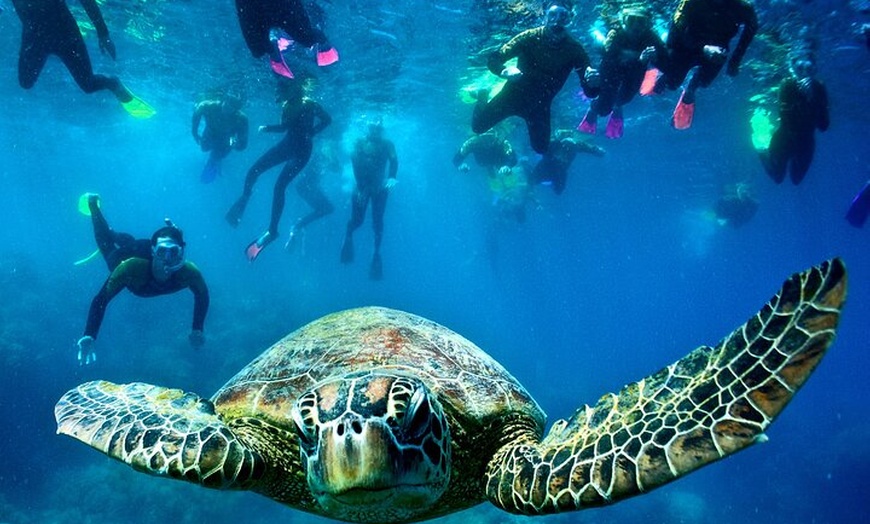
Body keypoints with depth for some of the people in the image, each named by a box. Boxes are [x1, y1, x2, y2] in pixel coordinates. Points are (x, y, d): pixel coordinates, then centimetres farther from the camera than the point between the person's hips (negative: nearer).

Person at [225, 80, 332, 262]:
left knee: (279, 185, -16)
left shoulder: (309, 104, -19)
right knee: (253, 171, 3)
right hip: (287, 144, 6)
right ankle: (244, 199, 34)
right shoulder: (286, 105, 1)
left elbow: (327, 119, -13)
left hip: (301, 150, -6)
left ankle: (272, 231, -9)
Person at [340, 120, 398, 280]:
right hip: (363, 185, 0)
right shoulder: (360, 143, -1)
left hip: (379, 187, 0)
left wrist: (391, 178, -35)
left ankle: (377, 252, 8)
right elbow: (355, 162, -11)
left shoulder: (387, 145, 1)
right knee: (357, 220, -1)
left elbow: (394, 161, -14)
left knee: (377, 222, -5)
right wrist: (360, 187, -23)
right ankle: (348, 234, 32)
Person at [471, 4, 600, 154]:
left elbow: (589, 91, -20)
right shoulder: (530, 37, -22)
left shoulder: (574, 49, -19)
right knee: (478, 126, -1)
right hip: (514, 94, -1)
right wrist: (505, 71, -46)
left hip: (540, 103, 2)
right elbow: (493, 60, -23)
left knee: (541, 147, 6)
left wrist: (593, 83, -45)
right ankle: (483, 98, 34)